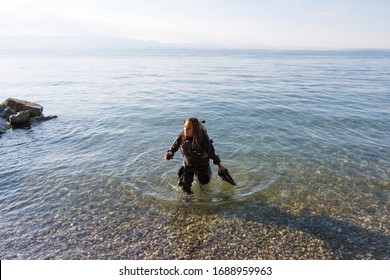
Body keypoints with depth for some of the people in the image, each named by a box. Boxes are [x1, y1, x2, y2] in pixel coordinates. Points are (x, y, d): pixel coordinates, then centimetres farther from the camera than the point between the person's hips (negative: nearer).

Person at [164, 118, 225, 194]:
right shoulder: (181, 137, -26)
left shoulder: (203, 137, -32)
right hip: (188, 164, 1)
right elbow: (173, 149, -14)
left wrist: (219, 164, -7)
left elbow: (211, 151, -18)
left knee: (204, 182, 21)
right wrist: (168, 155, -37)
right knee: (184, 184, -12)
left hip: (202, 164, 0)